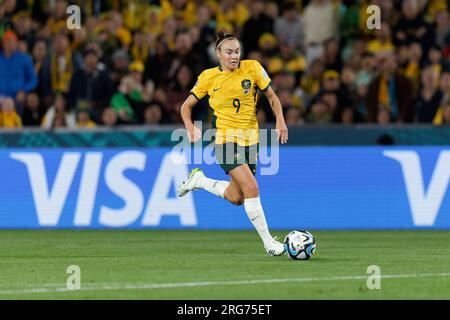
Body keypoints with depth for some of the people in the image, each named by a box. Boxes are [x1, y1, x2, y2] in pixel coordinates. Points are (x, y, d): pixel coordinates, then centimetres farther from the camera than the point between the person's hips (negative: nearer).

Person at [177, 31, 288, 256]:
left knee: (236, 198, 11)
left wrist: (280, 121, -6)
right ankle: (268, 241, -13)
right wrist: (191, 128, -11)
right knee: (251, 187, -20)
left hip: (250, 139, 4)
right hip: (226, 139, -4)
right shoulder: (209, 77, -3)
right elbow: (187, 105, 8)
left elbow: (271, 97, 10)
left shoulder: (252, 68, -1)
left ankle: (199, 180, 36)